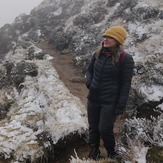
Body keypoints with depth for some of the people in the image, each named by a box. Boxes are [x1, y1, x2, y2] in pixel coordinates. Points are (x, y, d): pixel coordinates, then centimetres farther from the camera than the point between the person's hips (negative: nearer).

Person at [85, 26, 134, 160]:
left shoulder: (125, 59, -13)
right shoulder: (98, 54, 4)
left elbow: (126, 84, -11)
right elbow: (89, 70, 19)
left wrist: (120, 106, -14)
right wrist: (89, 81, -2)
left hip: (110, 102, -5)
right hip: (93, 99, 5)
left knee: (104, 130, 1)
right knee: (93, 128, 15)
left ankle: (111, 153, 30)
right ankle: (94, 152, 38)